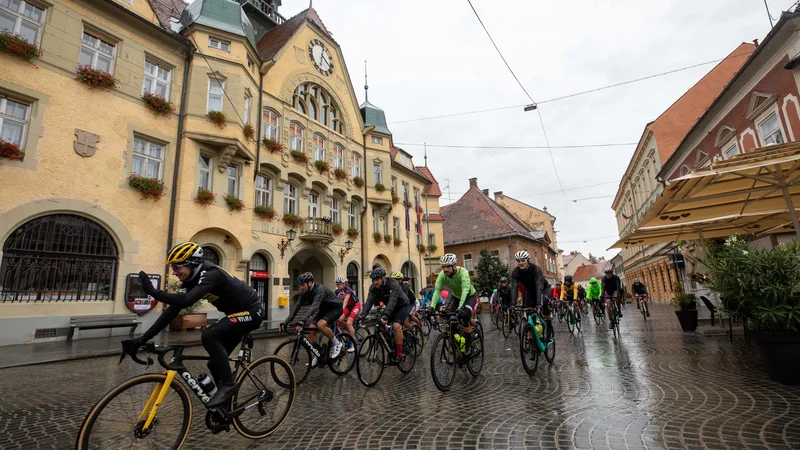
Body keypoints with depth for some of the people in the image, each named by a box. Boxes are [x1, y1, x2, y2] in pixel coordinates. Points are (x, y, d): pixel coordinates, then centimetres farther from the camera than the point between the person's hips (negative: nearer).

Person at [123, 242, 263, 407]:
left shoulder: (211, 274, -27)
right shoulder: (190, 281, -1)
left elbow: (186, 301, -39)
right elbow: (172, 311, -2)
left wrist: (153, 292, -32)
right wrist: (142, 339, -6)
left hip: (251, 311, -9)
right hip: (235, 313, 9)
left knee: (209, 335, -27)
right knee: (215, 364, 9)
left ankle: (228, 384, -11)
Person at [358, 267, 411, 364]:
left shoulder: (393, 284, -33)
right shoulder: (373, 287, -16)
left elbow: (392, 301, -44)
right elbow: (369, 301, -25)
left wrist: (385, 316, -57)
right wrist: (362, 315, -41)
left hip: (402, 306, -6)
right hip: (390, 307, 6)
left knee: (396, 326, -25)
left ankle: (399, 353, -11)